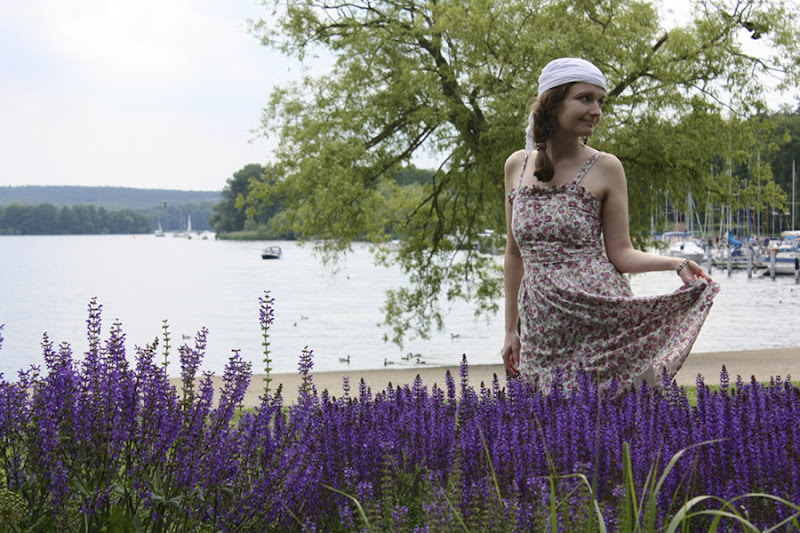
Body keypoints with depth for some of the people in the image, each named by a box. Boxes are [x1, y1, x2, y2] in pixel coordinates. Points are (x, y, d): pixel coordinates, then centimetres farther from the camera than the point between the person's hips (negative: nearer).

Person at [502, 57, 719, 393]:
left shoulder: (605, 168, 0)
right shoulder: (517, 166, 10)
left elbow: (619, 252, 0)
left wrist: (675, 264, -17)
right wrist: (511, 329, 16)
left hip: (601, 317, -3)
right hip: (541, 331, 3)